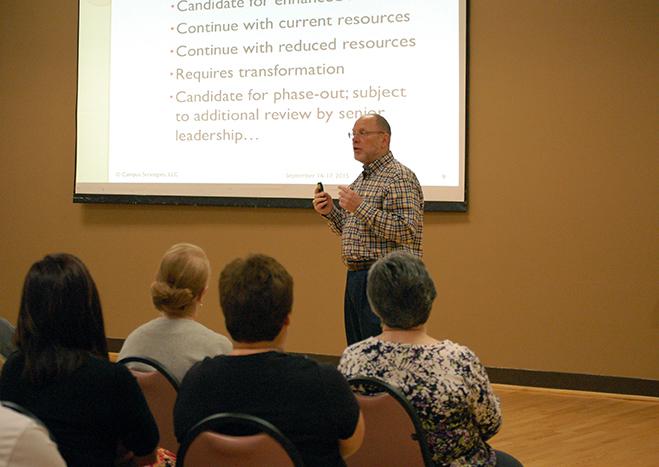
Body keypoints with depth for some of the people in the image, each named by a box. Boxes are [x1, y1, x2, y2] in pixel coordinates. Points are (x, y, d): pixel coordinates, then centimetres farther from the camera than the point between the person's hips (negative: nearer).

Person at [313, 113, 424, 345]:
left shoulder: (400, 177, -11)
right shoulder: (361, 180, 19)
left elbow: (408, 232, -22)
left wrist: (361, 208, -21)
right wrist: (330, 212, 7)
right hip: (356, 277, 10)